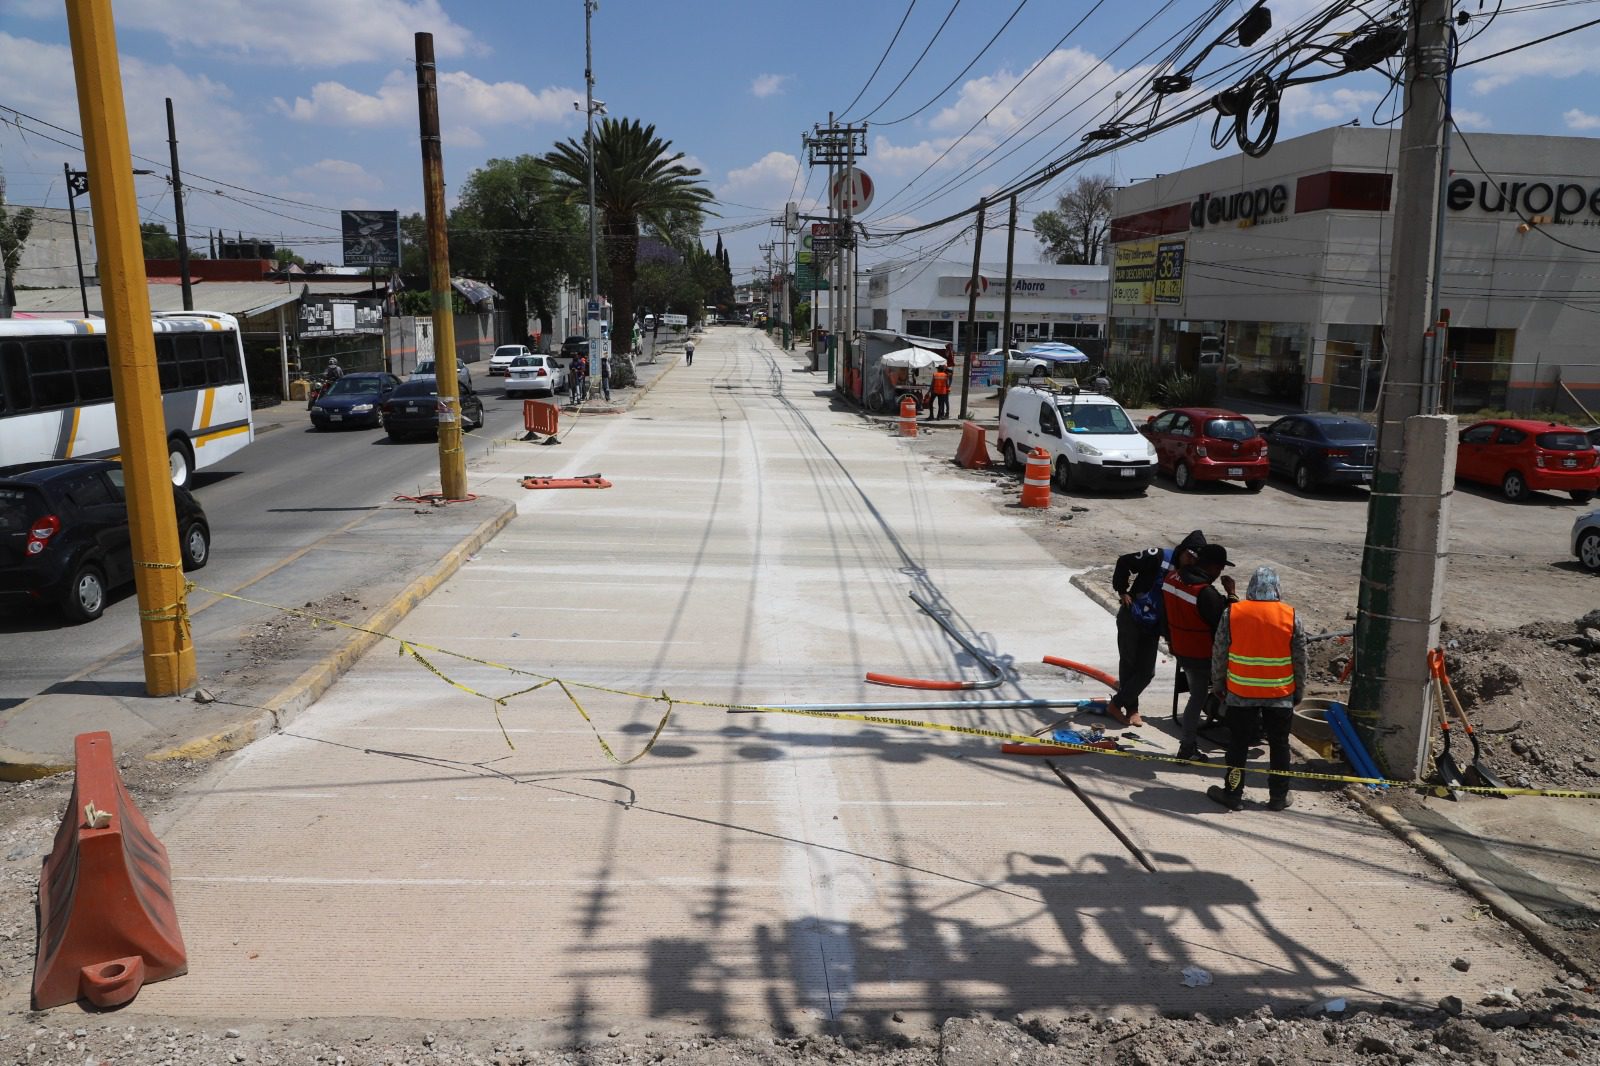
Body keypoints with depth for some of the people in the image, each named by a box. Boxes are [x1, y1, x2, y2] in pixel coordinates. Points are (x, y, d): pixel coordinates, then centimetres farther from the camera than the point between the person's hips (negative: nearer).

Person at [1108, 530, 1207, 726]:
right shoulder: (1158, 557, -17)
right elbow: (1124, 562, -12)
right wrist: (1122, 591, -11)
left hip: (1153, 627, 6)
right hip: (1131, 619, -5)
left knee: (1146, 671, 4)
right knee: (1129, 664, 2)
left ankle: (1116, 704, 18)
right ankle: (1131, 709, 16)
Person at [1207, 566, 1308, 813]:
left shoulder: (1232, 613, -8)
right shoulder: (1290, 616, -7)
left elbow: (1219, 654, -2)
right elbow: (1300, 658, 0)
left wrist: (1220, 684, 11)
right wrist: (1299, 689, 13)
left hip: (1240, 693, 0)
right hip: (1281, 694, 1)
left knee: (1238, 744, 10)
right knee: (1279, 745, 14)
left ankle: (1233, 794, 16)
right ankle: (1279, 796, 23)